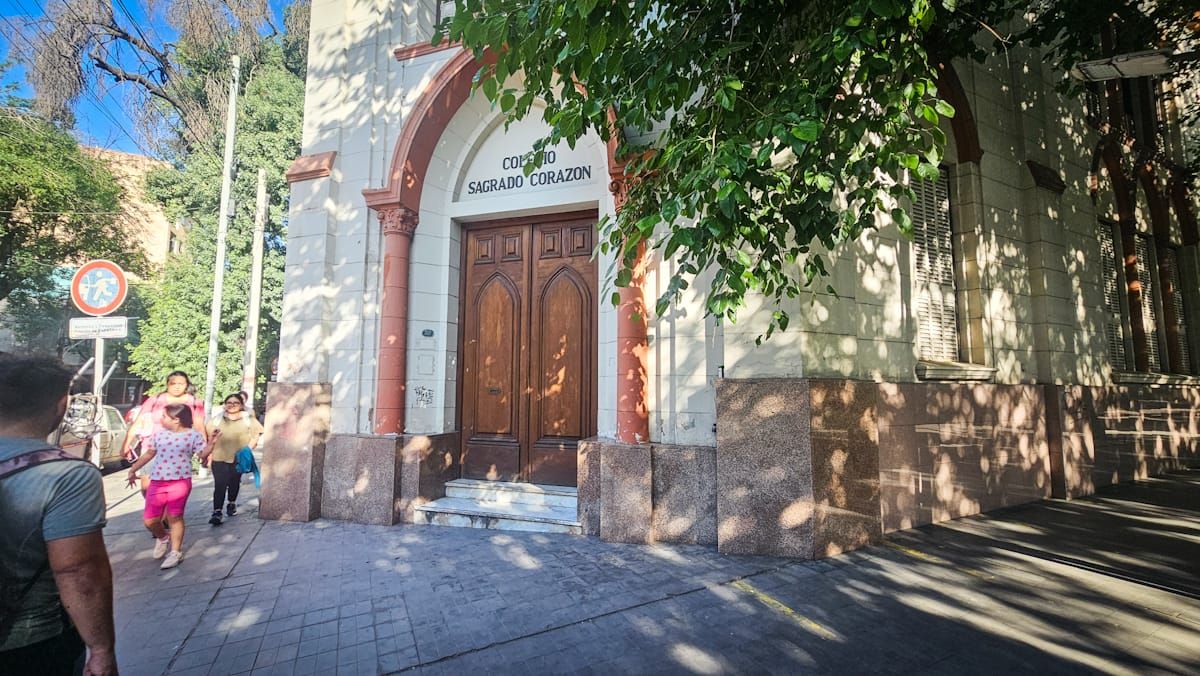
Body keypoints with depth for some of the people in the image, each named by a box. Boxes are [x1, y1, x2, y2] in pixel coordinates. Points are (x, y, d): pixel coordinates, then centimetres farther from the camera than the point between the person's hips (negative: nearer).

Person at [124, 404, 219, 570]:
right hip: (157, 482, 5)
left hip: (180, 482, -5)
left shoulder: (193, 435, -4)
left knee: (175, 517, 1)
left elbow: (203, 456, -5)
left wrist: (211, 442, -20)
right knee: (149, 520, 6)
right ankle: (162, 538, 39)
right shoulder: (159, 434, 9)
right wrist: (133, 470, 23)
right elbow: (149, 453, 21)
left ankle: (176, 552, 15)